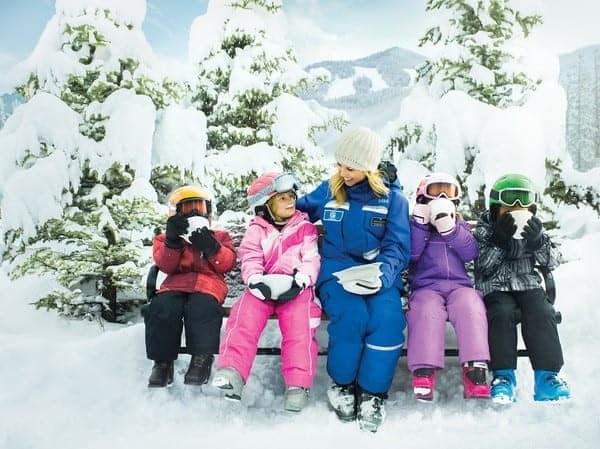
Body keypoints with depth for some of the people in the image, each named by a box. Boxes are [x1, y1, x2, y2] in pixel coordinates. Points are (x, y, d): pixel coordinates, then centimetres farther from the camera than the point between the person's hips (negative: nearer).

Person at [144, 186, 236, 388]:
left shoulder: (220, 237, 26)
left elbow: (227, 263, 7)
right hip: (175, 284, 2)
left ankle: (202, 359, -28)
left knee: (201, 308, -37)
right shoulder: (165, 238, 27)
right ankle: (162, 362, -22)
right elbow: (165, 265, 6)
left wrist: (210, 246, -8)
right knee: (161, 308, -32)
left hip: (208, 283, -1)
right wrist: (172, 240, -9)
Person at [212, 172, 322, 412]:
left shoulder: (305, 228, 17)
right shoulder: (257, 230, 18)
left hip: (296, 288, -1)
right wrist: (257, 281, -19)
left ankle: (298, 385, -26)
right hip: (264, 287, 1)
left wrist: (299, 282, -16)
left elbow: (311, 260, 5)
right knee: (244, 318, -25)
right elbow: (250, 260, 4)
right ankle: (232, 371, -32)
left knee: (299, 327, -25)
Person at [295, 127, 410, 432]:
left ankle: (373, 394, -15)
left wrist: (381, 273, -22)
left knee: (388, 317, -32)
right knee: (353, 314, -32)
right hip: (337, 271, 0)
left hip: (377, 275, 0)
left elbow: (398, 247, -3)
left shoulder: (392, 198, 3)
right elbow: (297, 212, 24)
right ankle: (342, 385, -7)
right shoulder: (328, 192, 8)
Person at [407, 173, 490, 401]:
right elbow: (411, 252, -2)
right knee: (427, 311, -35)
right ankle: (424, 372, -37)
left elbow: (470, 253, 3)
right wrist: (421, 222, -4)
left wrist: (449, 228, -7)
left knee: (471, 307, -33)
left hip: (460, 285, 2)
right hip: (426, 287, -1)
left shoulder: (461, 226, 25)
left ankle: (475, 369, -37)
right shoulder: (417, 225, 20)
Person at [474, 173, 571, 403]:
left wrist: (537, 240, -15)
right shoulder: (485, 229, 4)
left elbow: (552, 262, 4)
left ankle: (547, 376, -28)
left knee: (541, 313, -28)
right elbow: (482, 267, -7)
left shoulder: (534, 229, 12)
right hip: (495, 288, -2)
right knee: (502, 313, -33)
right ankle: (503, 376, -27)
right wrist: (500, 239, -18)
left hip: (528, 285, 2)